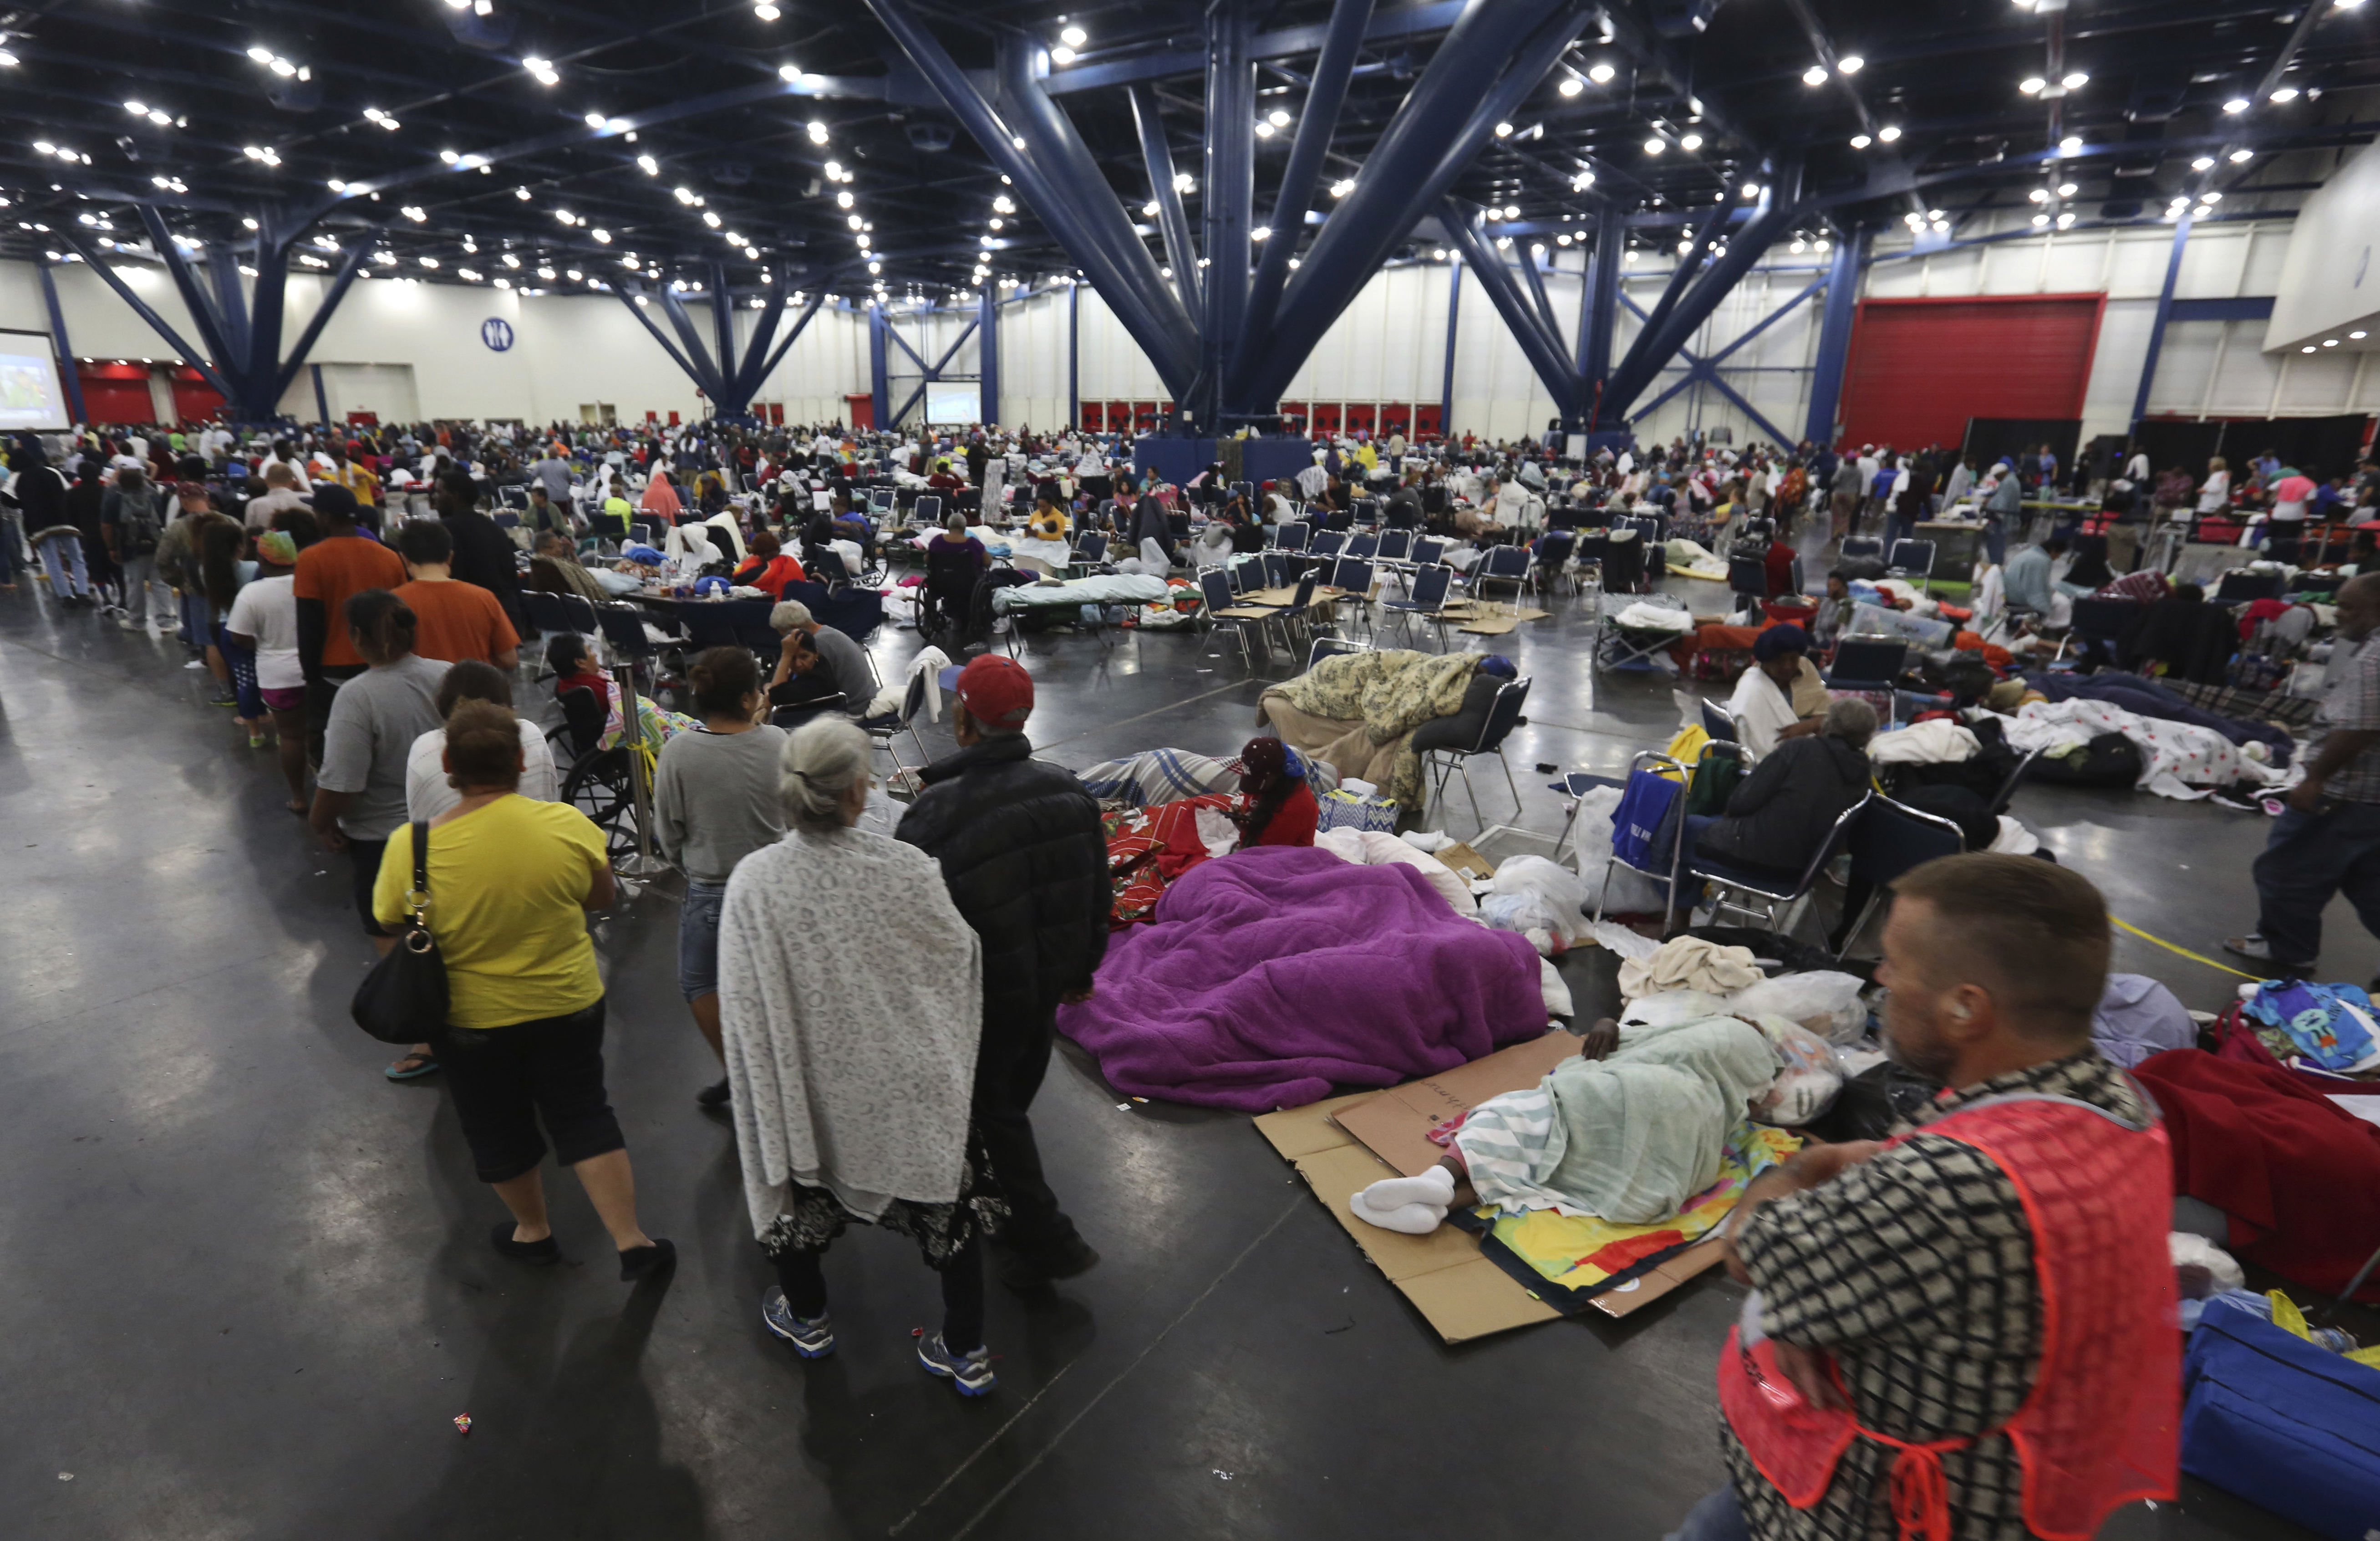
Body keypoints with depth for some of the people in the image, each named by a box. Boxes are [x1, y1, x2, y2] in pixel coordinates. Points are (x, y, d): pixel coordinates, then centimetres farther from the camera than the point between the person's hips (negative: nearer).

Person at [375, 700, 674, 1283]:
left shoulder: (410, 846, -20)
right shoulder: (567, 825, -19)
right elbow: (603, 897, -2)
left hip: (469, 1017, 0)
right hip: (568, 1005, 1)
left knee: (498, 1127, 22)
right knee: (584, 1116, 16)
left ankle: (533, 1231, 42)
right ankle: (633, 1242, 18)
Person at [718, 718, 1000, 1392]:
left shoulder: (754, 882, -20)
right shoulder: (906, 868, -21)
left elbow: (743, 1005, -13)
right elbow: (962, 954, -7)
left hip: (814, 1088, 1)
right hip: (915, 1083, -1)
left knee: (801, 1187, 28)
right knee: (949, 1202, 18)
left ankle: (807, 1318, 52)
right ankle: (967, 1354, 31)